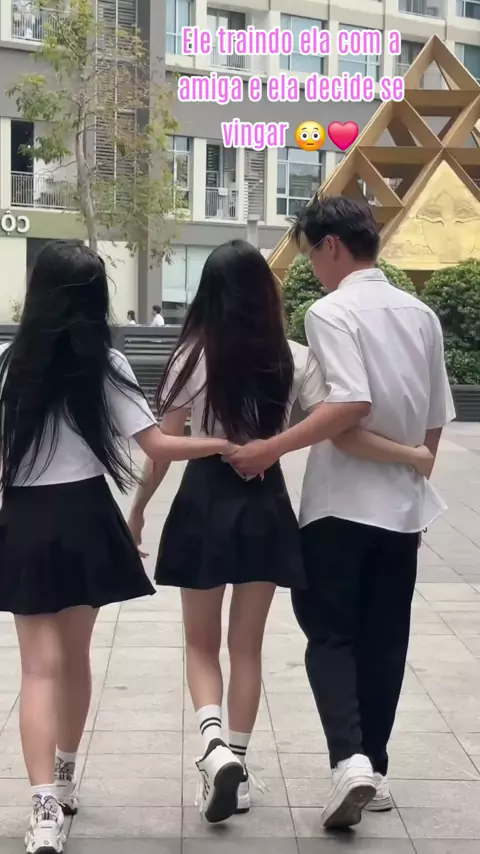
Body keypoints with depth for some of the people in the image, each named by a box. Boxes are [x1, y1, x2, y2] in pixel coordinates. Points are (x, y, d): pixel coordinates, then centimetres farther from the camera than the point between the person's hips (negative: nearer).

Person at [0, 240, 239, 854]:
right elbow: (156, 446, -8)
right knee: (75, 656, 18)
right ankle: (64, 779, 34)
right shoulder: (105, 365, -5)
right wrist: (223, 443, 4)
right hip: (83, 518, 1)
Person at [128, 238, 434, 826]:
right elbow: (342, 434, -10)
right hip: (264, 506, 2)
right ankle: (236, 764, 17)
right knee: (247, 647, 14)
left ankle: (213, 745, -10)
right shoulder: (293, 359, -4)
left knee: (201, 643, 13)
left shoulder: (194, 356, -8)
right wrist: (414, 455, 2)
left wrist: (137, 510, 7)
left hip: (204, 504, -1)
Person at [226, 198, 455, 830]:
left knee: (329, 631, 3)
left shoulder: (331, 312, -11)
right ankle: (374, 767, 21)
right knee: (385, 637, 13)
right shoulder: (421, 314, 9)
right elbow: (437, 419, 12)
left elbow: (352, 404, -25)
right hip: (403, 504, 6)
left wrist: (273, 449, -21)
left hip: (341, 504, -6)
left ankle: (349, 761, -13)